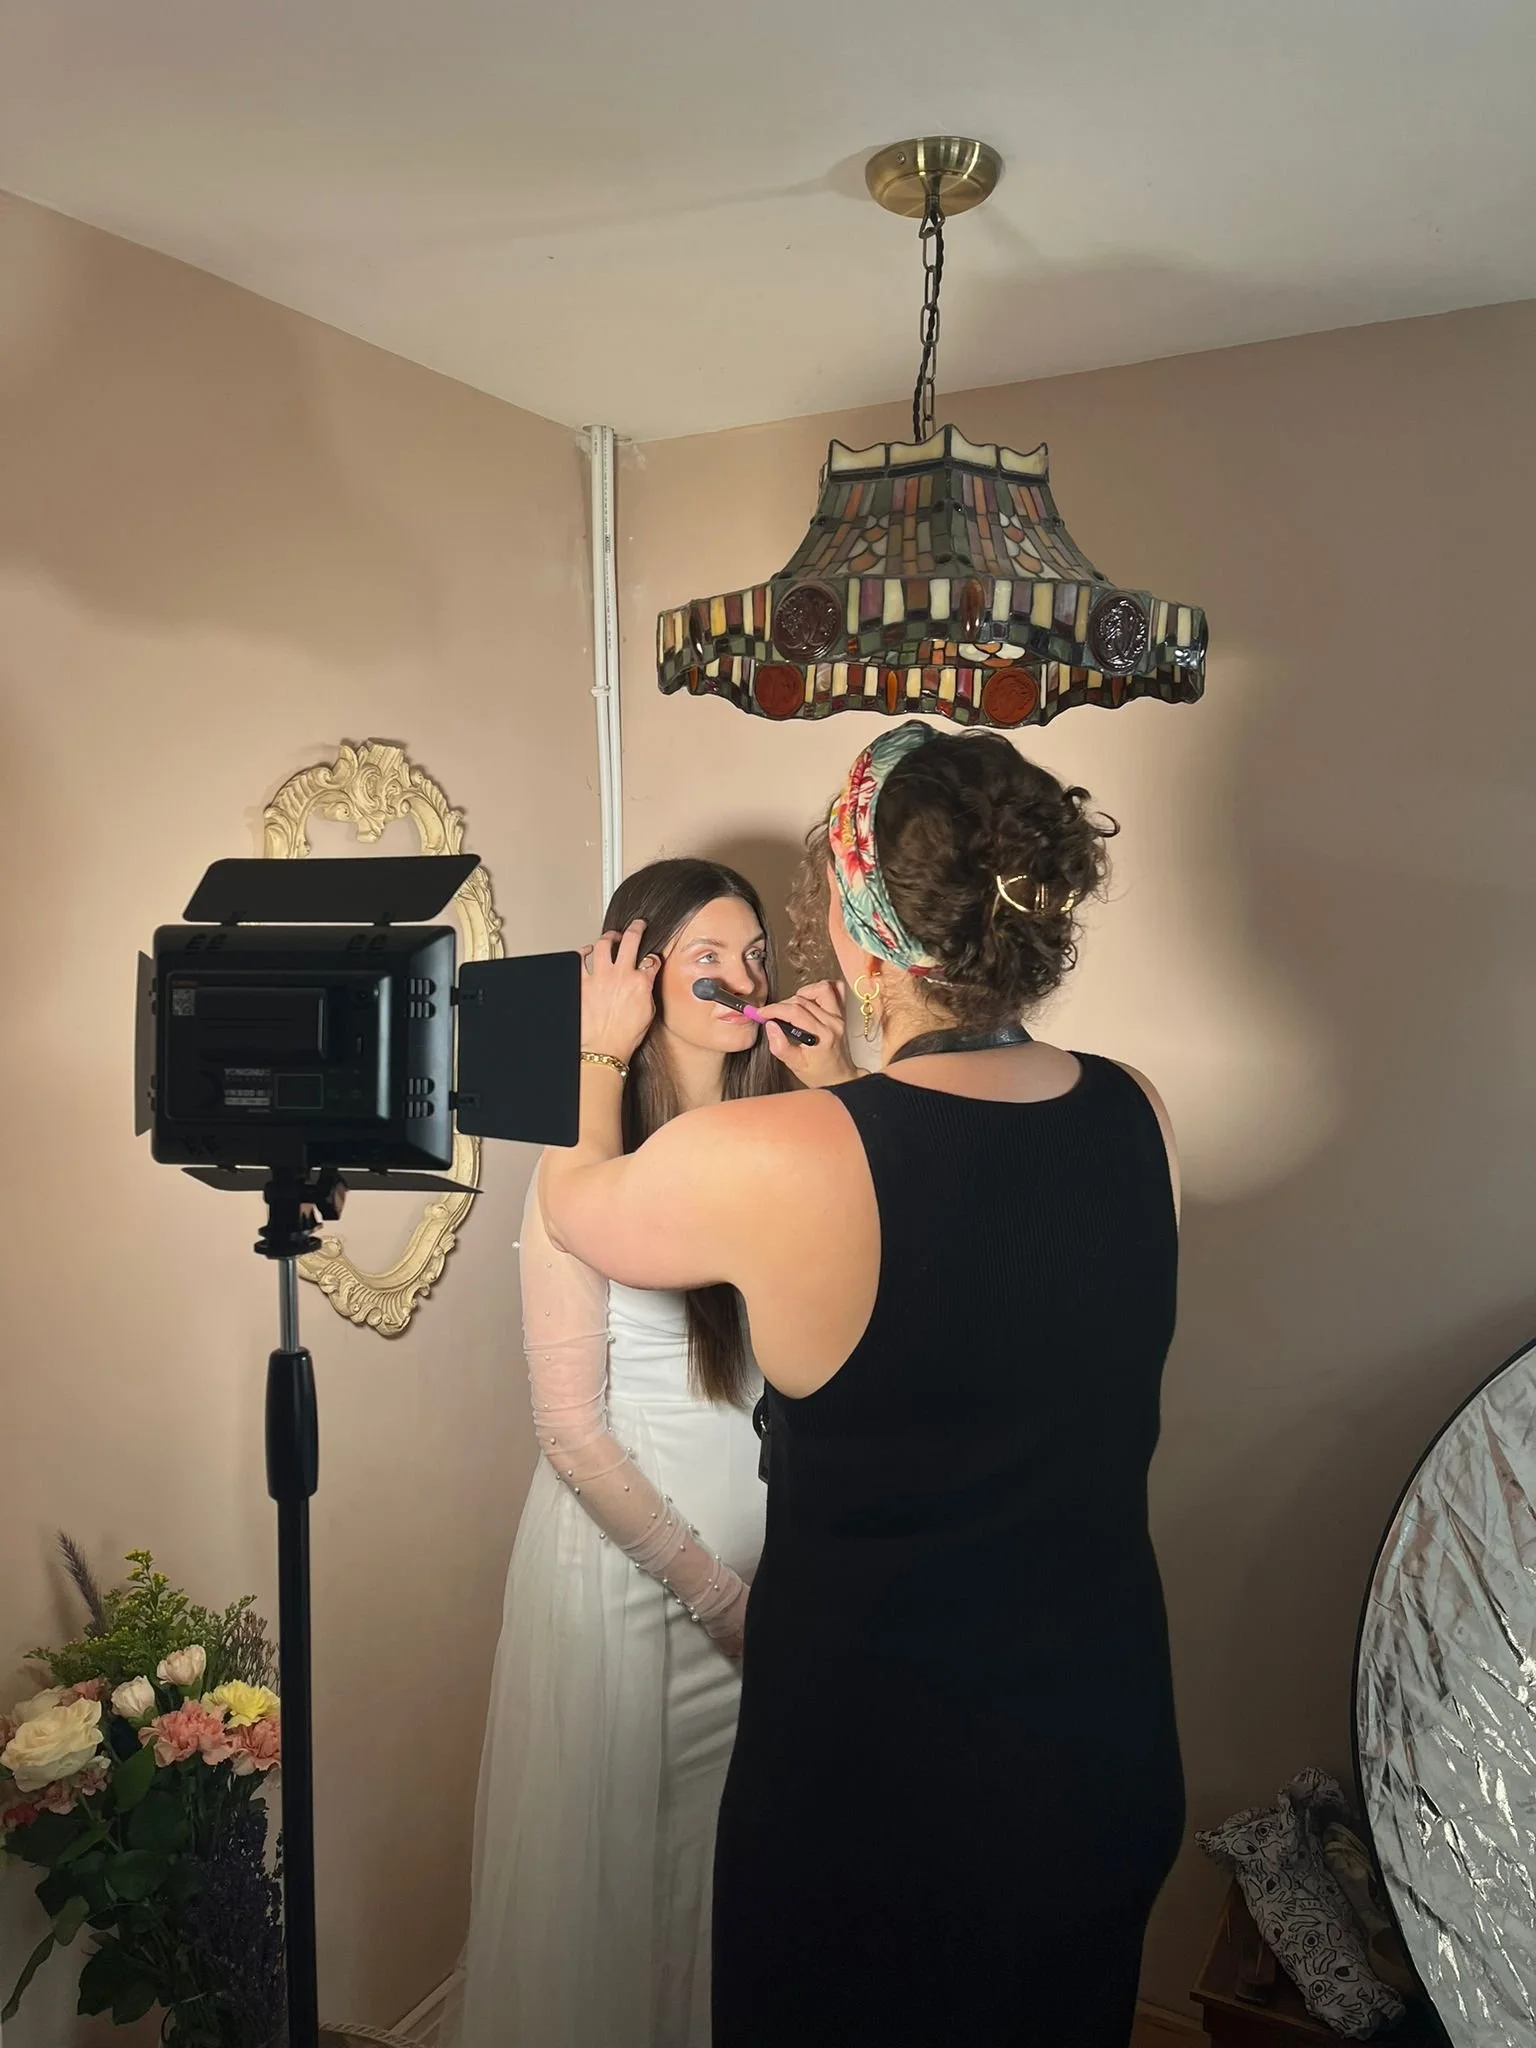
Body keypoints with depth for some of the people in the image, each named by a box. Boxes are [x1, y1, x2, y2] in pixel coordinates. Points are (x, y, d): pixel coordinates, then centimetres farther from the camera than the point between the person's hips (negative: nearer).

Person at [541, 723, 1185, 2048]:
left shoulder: (771, 1164, -27)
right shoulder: (1141, 1121, -12)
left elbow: (573, 1200, -5)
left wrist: (599, 1049, 13)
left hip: (874, 1778, -4)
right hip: (1108, 1753, 5)